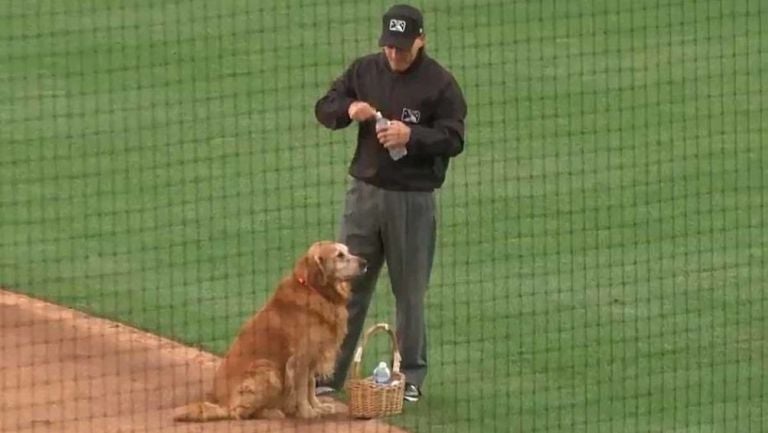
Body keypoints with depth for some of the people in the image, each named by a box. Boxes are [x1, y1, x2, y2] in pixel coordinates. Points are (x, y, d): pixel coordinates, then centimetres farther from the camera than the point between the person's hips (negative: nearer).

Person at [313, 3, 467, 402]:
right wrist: (348, 109, -15)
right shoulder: (364, 70, 5)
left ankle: (411, 378, 16)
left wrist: (410, 135, -27)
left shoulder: (440, 83, -7)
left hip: (413, 200, -3)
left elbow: (453, 140, -11)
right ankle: (329, 373, 7)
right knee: (347, 284, 4)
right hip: (364, 192, 4)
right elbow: (323, 108, 7)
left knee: (410, 291, 5)